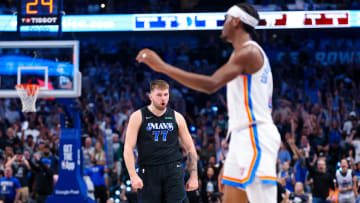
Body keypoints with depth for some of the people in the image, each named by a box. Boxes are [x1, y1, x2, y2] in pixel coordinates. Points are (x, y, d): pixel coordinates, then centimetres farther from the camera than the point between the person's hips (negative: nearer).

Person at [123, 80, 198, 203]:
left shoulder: (177, 117, 9)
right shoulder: (138, 117, 2)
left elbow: (190, 148, 14)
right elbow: (128, 148, -2)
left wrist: (193, 176, 7)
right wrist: (133, 176, -14)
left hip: (173, 170, 1)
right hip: (148, 172, -1)